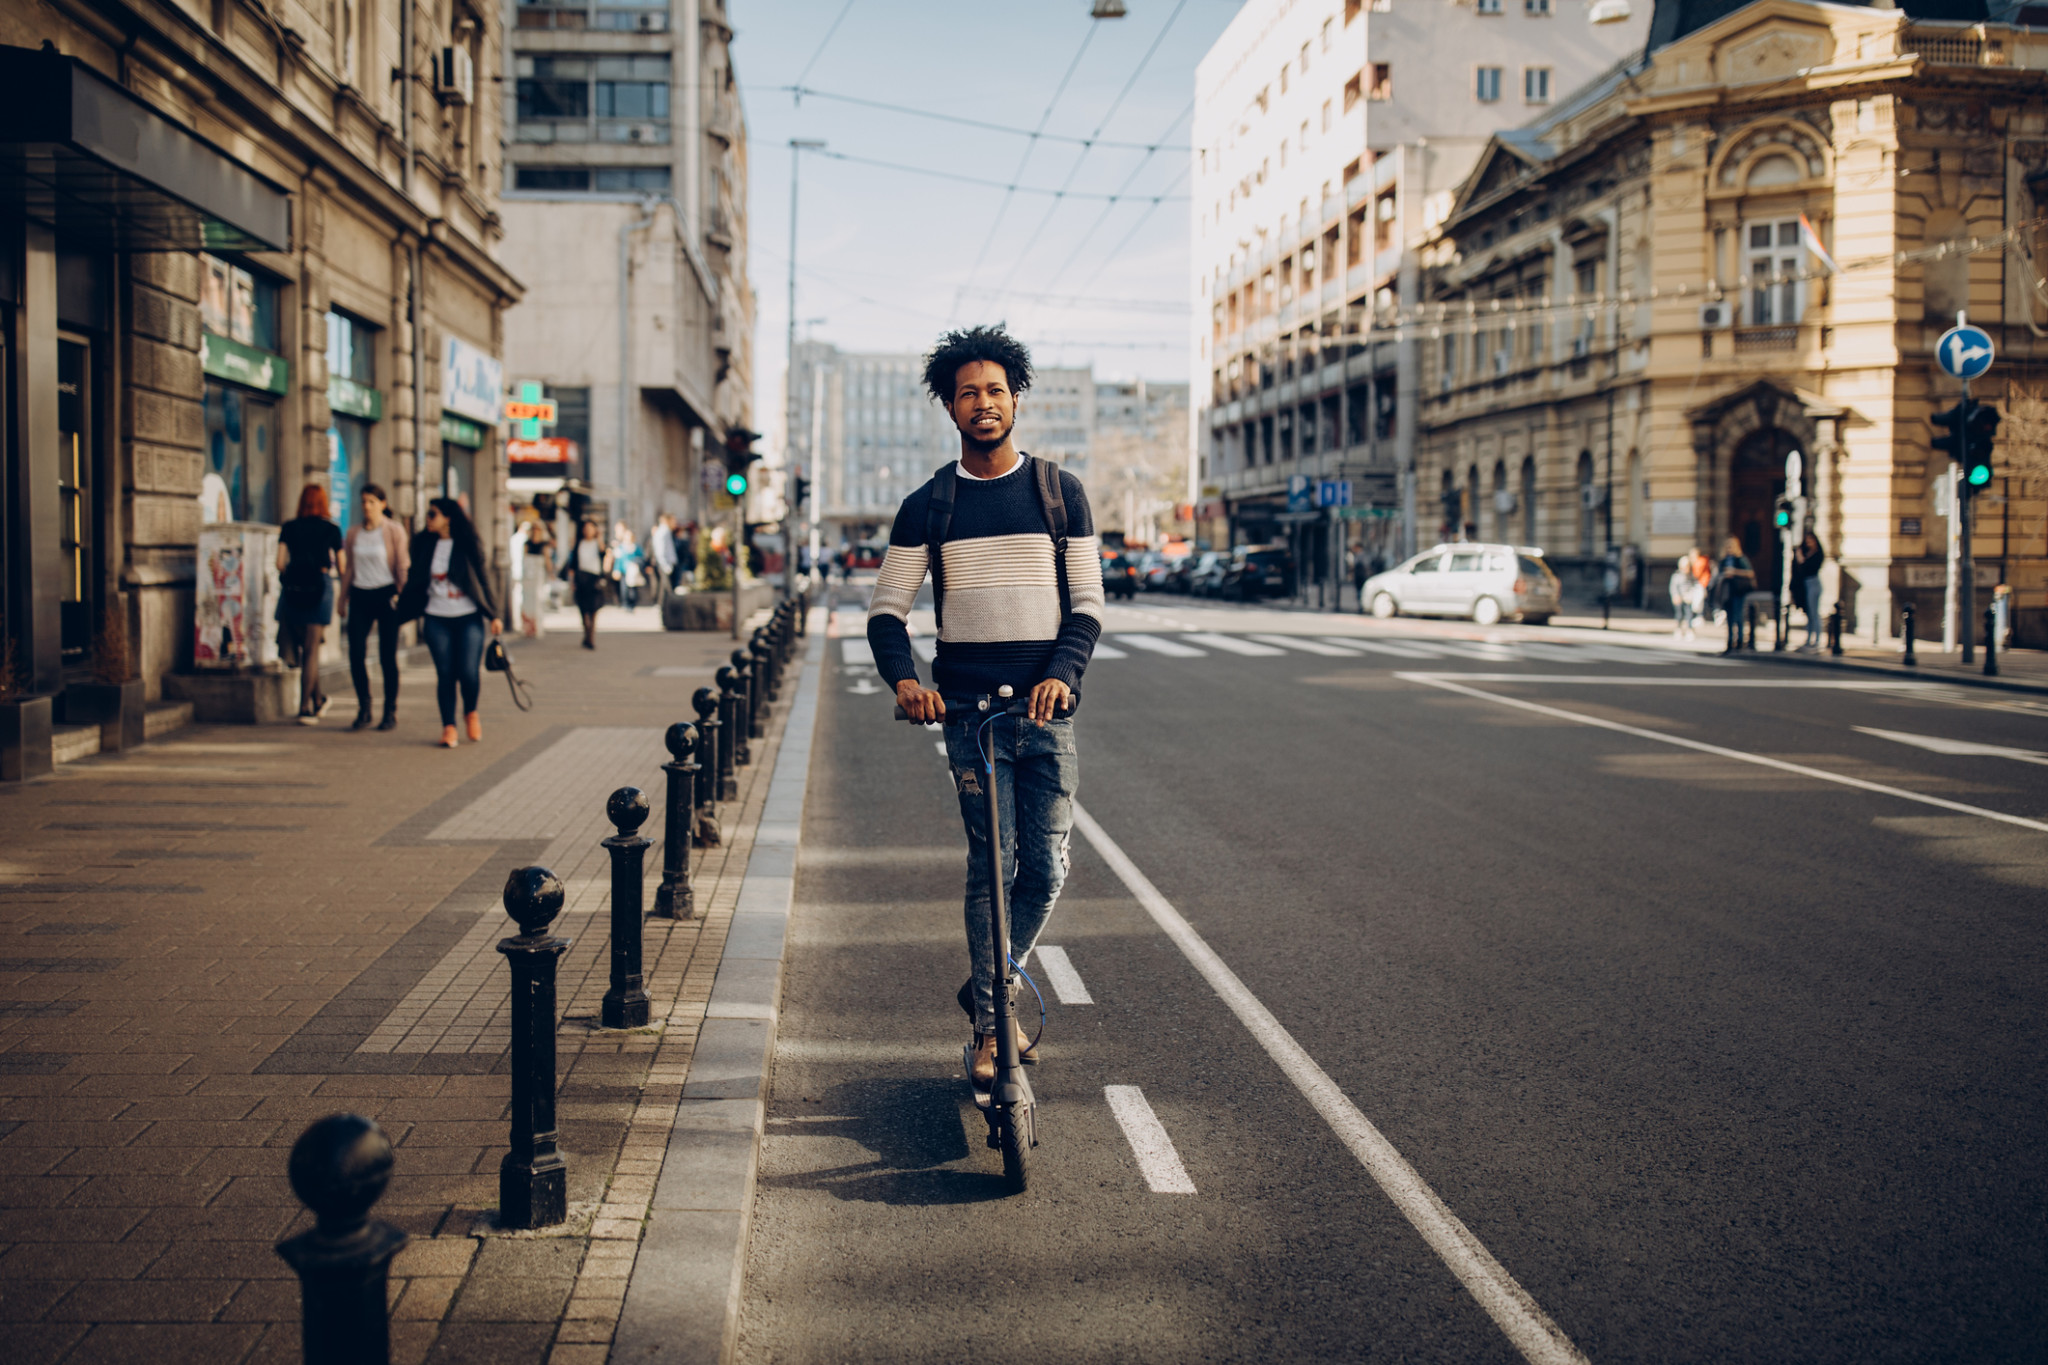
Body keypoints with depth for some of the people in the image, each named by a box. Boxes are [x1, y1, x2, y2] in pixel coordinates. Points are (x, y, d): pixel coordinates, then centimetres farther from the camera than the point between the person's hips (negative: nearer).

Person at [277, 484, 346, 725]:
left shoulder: (289, 527, 4)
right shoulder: (331, 530, 1)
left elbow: (280, 563, 0)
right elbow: (342, 567, 5)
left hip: (293, 589, 2)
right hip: (320, 588, -2)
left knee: (304, 647, 16)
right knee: (311, 649, -1)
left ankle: (318, 699, 27)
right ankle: (305, 707, -7)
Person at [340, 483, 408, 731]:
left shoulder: (394, 531, -1)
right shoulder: (354, 533, 10)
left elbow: (402, 566, -2)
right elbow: (349, 567, 17)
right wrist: (343, 598, 15)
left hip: (386, 596, -4)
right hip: (360, 597, 4)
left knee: (387, 657, 0)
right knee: (356, 655, -4)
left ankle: (391, 713, 8)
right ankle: (363, 710, 8)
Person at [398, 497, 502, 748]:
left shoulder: (468, 545, -1)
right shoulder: (424, 544, 5)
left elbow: (483, 580, 3)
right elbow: (416, 580, 14)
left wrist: (493, 616, 2)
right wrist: (402, 606, 12)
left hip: (469, 619, -2)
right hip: (437, 620, 2)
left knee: (468, 672, -11)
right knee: (445, 674, -1)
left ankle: (471, 713, 18)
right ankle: (448, 726, 9)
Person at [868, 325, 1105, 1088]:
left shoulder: (1060, 492, 8)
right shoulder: (928, 505, 8)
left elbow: (1088, 603, 4)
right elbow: (887, 608, 6)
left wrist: (1063, 674, -15)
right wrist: (904, 679, -14)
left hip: (1044, 708, 1)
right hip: (968, 708, -1)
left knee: (1047, 870, -2)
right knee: (989, 866, -3)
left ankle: (990, 987, 23)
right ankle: (989, 1026, 8)